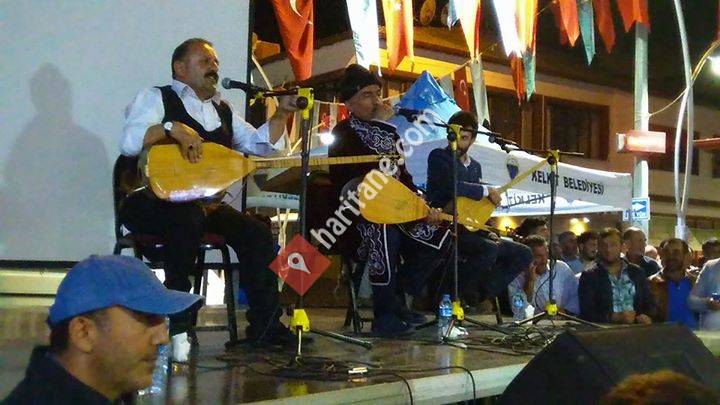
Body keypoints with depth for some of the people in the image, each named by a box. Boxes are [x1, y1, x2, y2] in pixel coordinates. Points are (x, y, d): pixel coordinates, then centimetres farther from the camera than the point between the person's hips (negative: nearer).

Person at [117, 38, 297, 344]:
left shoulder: (223, 110, 20)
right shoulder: (156, 98, 1)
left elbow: (261, 144, 12)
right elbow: (129, 143, -15)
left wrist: (281, 114, -1)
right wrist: (172, 127, -25)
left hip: (204, 202, 6)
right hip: (152, 202, -6)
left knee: (258, 234, -14)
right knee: (190, 216, -38)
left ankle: (265, 327, -7)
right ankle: (176, 322, -23)